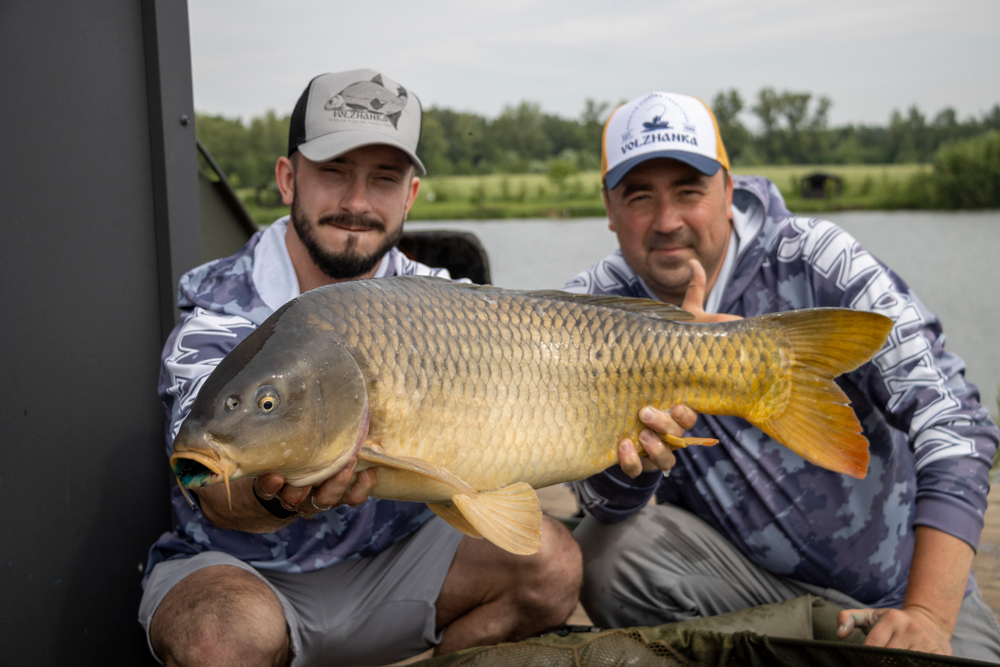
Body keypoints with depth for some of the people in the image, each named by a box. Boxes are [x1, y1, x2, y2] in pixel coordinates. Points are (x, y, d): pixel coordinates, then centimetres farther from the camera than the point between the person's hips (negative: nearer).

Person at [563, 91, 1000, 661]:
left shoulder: (815, 261, -15)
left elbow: (952, 419, -18)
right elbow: (608, 501, -15)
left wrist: (928, 614, -26)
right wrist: (635, 450, -40)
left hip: (902, 583, -2)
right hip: (745, 580, 2)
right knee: (605, 551, -23)